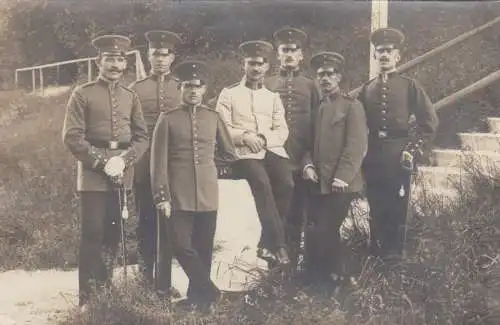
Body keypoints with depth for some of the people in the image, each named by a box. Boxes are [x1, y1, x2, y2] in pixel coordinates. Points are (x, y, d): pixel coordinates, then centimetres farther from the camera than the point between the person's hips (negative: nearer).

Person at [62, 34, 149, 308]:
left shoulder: (131, 96, 11)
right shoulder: (82, 94, -1)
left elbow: (142, 137, 6)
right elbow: (72, 137, -7)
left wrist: (123, 160, -11)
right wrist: (102, 162, -14)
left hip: (123, 176, 4)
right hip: (93, 175, -4)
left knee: (113, 234, 10)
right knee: (93, 234, -3)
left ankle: (105, 289, 23)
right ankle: (87, 297, 5)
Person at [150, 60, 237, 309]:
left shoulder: (214, 117, 8)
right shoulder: (168, 119, 0)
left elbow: (230, 153, 21)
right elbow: (159, 161, -4)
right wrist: (162, 196, -8)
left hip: (208, 195, 2)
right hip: (178, 197, -2)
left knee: (204, 249, 8)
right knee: (182, 247, -7)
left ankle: (197, 295, 22)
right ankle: (210, 292, 5)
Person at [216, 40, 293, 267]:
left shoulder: (273, 97, 22)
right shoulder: (228, 94, 12)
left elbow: (282, 131, 12)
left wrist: (265, 138, -9)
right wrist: (244, 136, -14)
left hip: (272, 149, 3)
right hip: (243, 152, -3)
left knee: (286, 183, -25)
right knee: (262, 182, -31)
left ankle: (266, 243, -13)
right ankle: (278, 244, -27)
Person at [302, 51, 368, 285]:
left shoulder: (352, 106, -2)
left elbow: (357, 146, -10)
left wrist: (341, 178, -18)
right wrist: (307, 165, -3)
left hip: (339, 184, -6)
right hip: (317, 184, 6)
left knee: (319, 236, -10)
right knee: (326, 234, 12)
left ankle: (317, 279, 4)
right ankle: (332, 277, 25)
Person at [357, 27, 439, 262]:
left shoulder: (409, 85, 3)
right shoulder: (366, 89, 11)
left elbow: (430, 121, 0)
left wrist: (413, 149, -7)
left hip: (398, 155, -2)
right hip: (372, 155, 3)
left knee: (397, 206, 1)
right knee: (375, 206, 8)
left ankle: (394, 255, 12)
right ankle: (375, 253, 19)